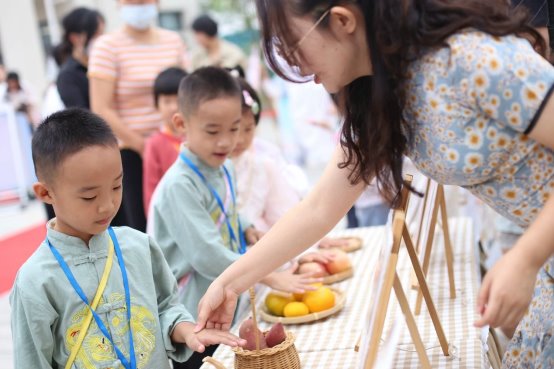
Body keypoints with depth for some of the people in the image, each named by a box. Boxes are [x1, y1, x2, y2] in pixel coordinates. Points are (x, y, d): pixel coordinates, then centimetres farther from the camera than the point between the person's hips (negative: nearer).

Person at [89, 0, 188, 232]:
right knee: (141, 224, -2)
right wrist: (141, 145, -12)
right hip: (131, 153, -4)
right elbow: (101, 110, -10)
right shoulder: (107, 46, -5)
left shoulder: (173, 41, 8)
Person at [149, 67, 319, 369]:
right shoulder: (179, 185, -24)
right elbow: (207, 255, -28)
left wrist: (246, 230, 1)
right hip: (195, 316, -8)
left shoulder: (223, 168, 4)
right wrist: (270, 278, -24)